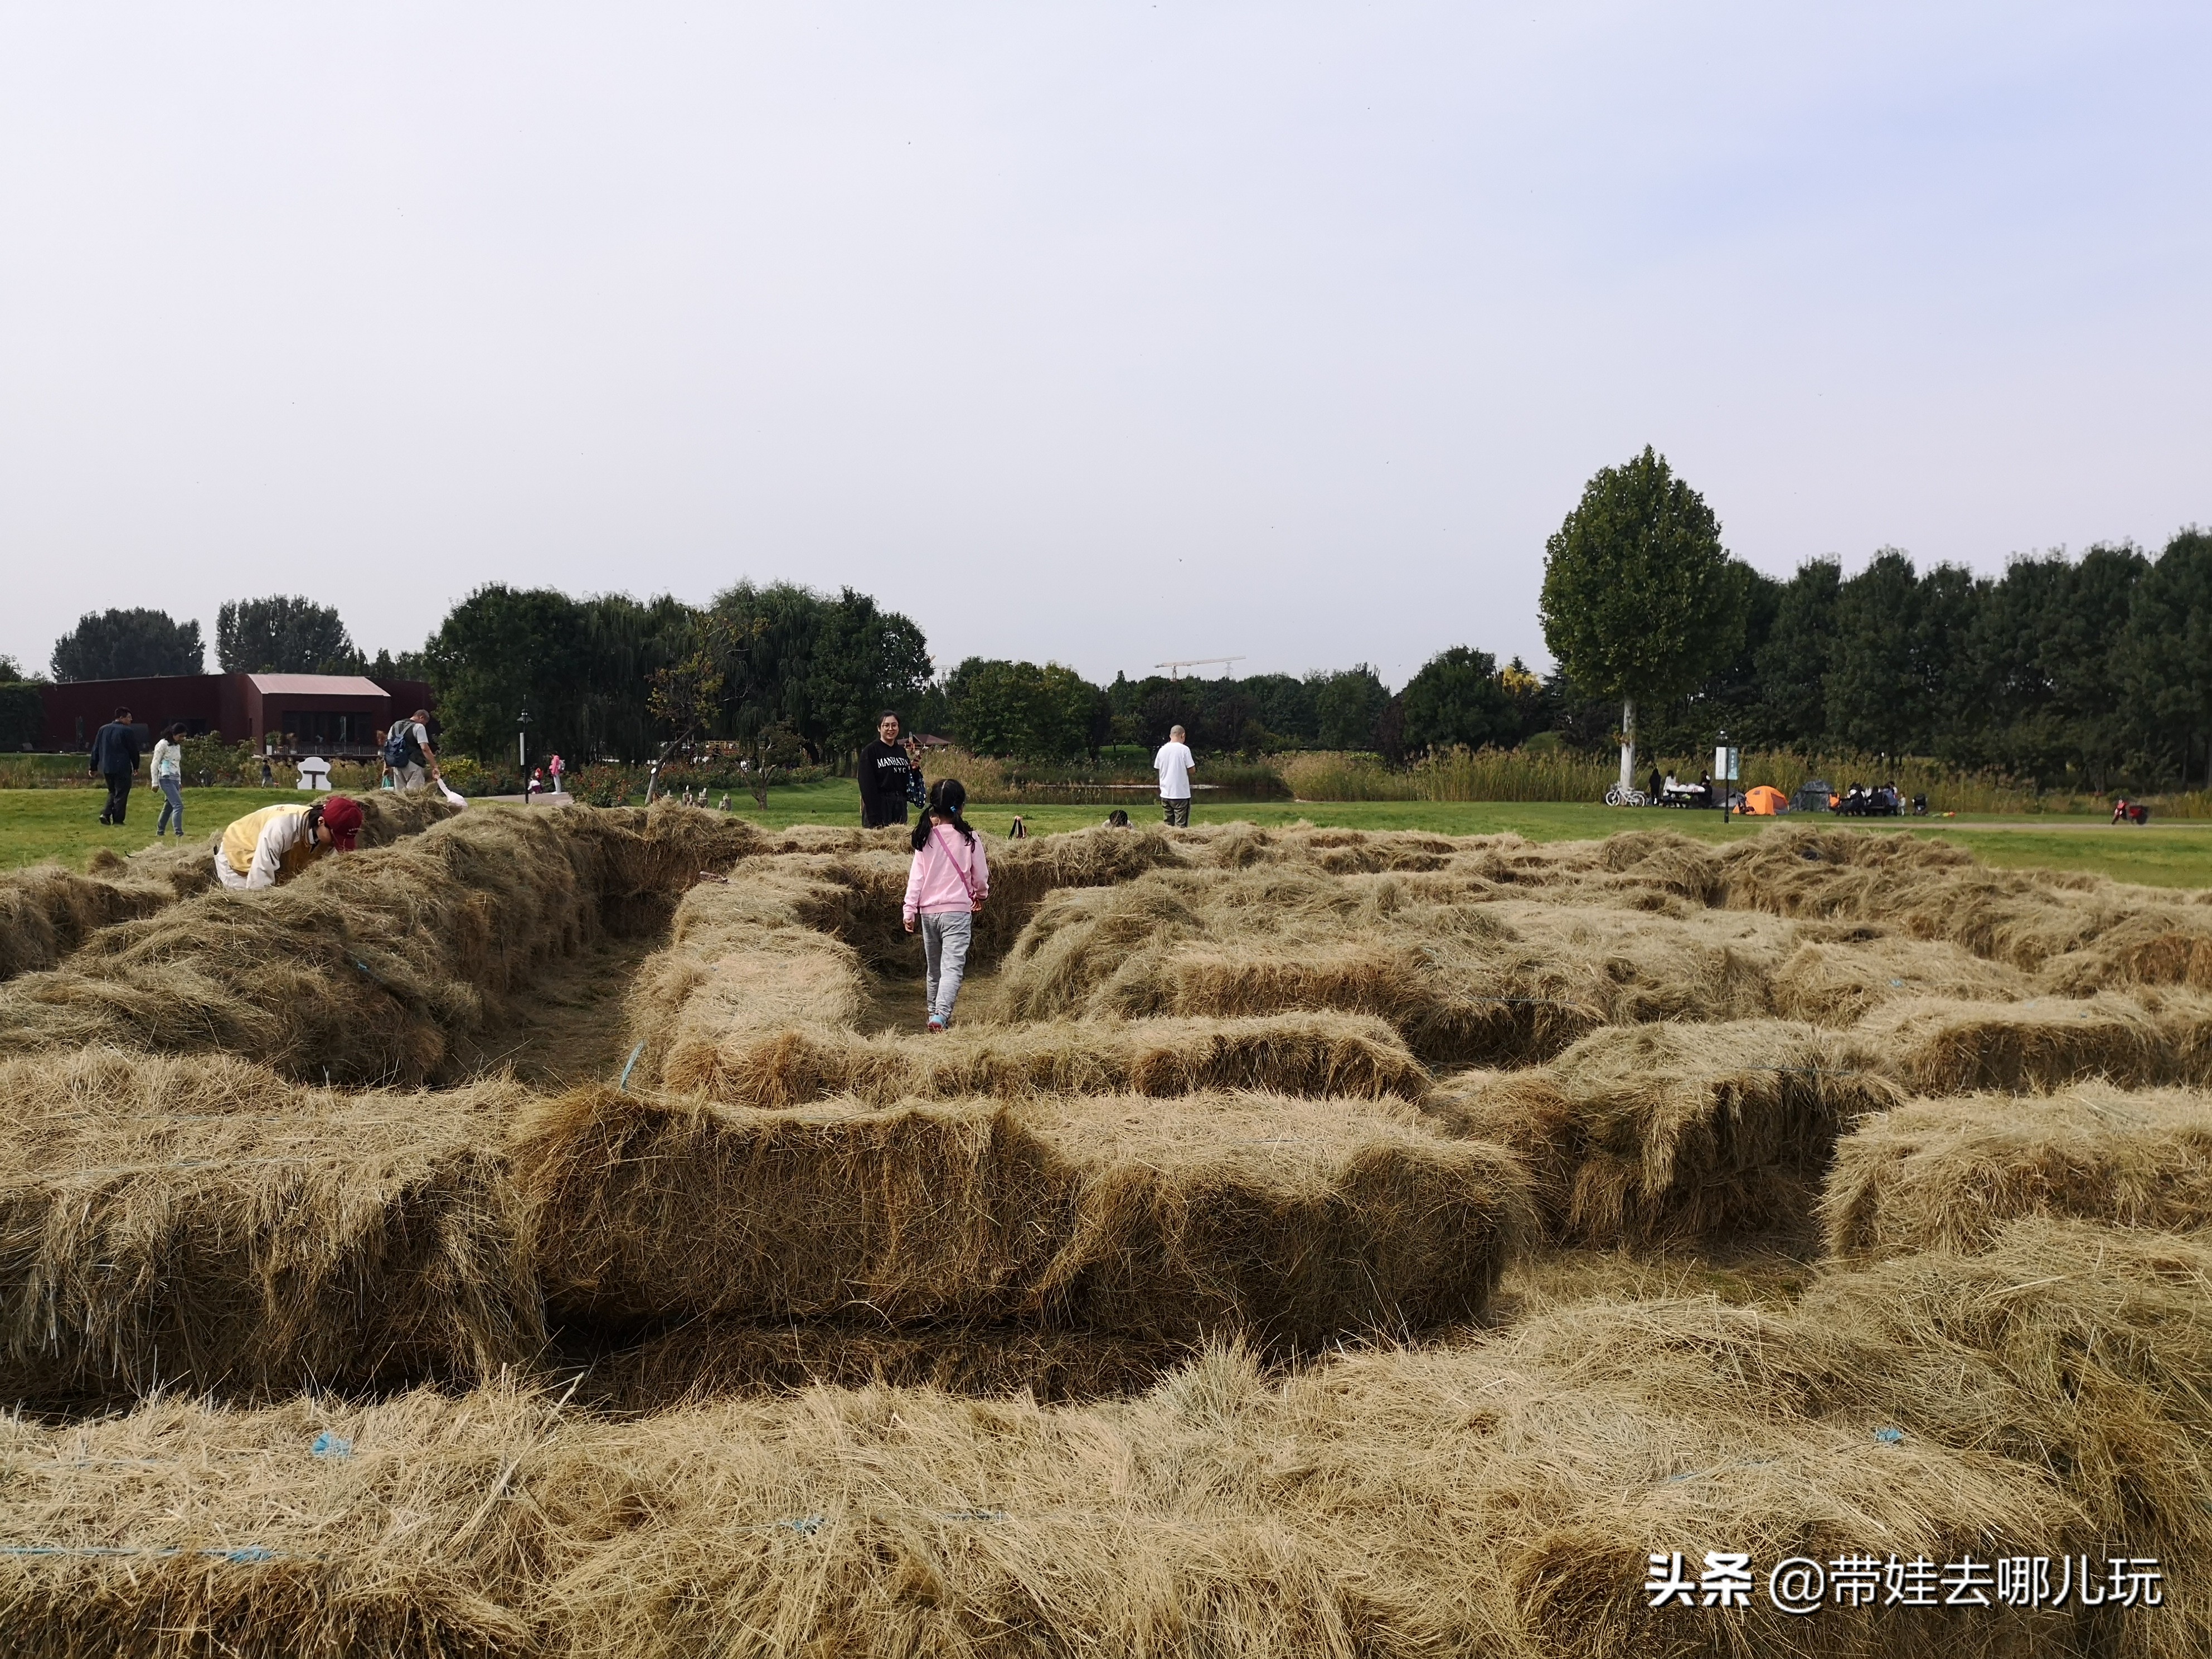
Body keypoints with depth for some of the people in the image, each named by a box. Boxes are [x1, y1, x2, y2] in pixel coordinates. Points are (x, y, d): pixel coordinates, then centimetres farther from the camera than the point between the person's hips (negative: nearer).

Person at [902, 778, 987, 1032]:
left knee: (934, 968, 17)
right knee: (952, 967, -7)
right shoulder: (968, 838, -7)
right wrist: (981, 895, 23)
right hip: (958, 911, -3)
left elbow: (915, 876, -1)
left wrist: (910, 910, 4)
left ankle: (935, 1012, 27)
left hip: (928, 911, 3)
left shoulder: (925, 837, -1)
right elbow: (981, 875, 2)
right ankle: (941, 1014, -24)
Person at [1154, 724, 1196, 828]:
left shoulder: (1163, 749, 4)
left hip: (1165, 793, 5)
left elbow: (1156, 768, 11)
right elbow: (1191, 770, -9)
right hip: (1181, 793, -5)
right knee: (1181, 825, -2)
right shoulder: (1184, 749, -9)